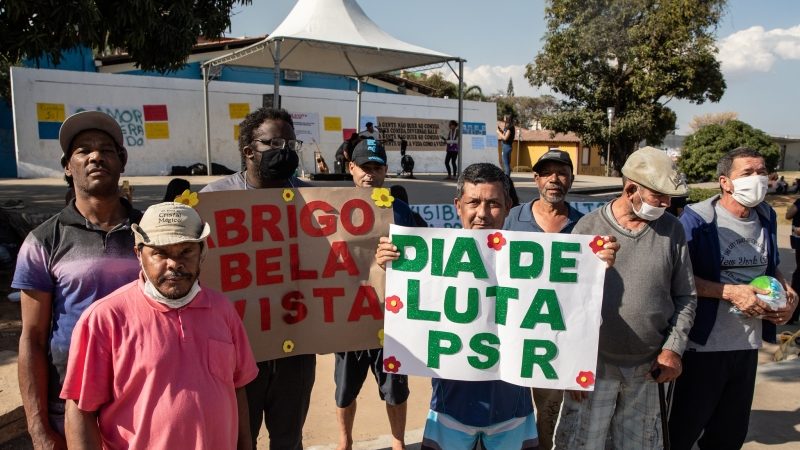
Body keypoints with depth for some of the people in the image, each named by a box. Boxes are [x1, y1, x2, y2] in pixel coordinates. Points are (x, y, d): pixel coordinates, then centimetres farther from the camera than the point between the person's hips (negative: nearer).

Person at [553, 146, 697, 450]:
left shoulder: (672, 229, 1)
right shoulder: (588, 227, -7)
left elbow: (685, 297, 7)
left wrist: (673, 348, -4)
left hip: (649, 367, 3)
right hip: (594, 365, -2)